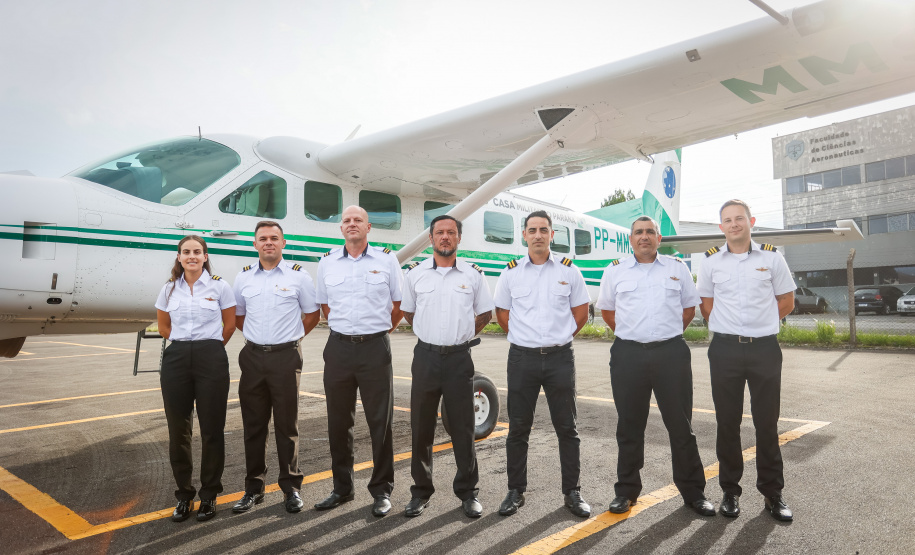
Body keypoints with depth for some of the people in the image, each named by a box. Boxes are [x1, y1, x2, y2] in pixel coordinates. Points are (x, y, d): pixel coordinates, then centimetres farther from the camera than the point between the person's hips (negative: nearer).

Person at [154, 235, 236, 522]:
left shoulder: (219, 286, 0)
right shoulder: (169, 289, 8)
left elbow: (229, 324, 7)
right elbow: (163, 325, 19)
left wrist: (209, 347, 10)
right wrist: (184, 344, 12)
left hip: (211, 359, -2)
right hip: (176, 360, 3)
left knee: (212, 429, 2)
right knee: (178, 430, 7)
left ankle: (209, 495, 18)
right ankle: (183, 495, 23)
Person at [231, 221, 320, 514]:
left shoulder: (298, 276, 0)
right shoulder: (244, 277, 9)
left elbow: (312, 314, 7)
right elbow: (238, 315, 20)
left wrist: (289, 337, 5)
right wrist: (257, 336, 11)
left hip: (286, 356, -3)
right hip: (253, 356, 3)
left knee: (287, 424, 3)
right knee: (253, 424, 10)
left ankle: (291, 488, 16)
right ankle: (253, 488, 22)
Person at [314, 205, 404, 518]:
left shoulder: (387, 260, 2)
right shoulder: (327, 263, 9)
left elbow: (399, 303, 8)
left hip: (375, 348, -3)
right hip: (339, 348, 3)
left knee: (380, 422, 1)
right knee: (338, 423, 11)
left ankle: (382, 491, 15)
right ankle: (342, 489, 26)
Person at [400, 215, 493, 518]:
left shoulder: (473, 274, 3)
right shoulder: (415, 273, 5)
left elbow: (485, 313, 12)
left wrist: (461, 334, 5)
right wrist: (433, 334, 10)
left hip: (459, 357, -1)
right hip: (426, 356, 1)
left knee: (463, 427, 5)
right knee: (421, 427, 8)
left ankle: (468, 492, 20)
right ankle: (421, 490, 22)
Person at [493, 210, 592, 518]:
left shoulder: (569, 270, 3)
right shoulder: (511, 272, 4)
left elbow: (581, 312, 10)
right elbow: (502, 314, 11)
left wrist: (559, 338, 9)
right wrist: (526, 338, 10)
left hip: (560, 357, 0)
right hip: (522, 357, 0)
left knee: (567, 428, 7)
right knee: (518, 428, 7)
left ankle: (572, 492, 21)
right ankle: (515, 491, 21)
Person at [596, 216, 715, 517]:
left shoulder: (677, 267, 9)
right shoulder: (615, 270, 8)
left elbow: (689, 307, 16)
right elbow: (606, 309, 16)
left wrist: (668, 335, 10)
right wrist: (630, 335, 11)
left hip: (671, 353, 0)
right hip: (628, 354, 0)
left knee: (681, 425, 6)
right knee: (629, 426, 8)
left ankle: (693, 491, 21)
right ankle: (626, 490, 21)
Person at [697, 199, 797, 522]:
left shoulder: (771, 258, 3)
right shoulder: (711, 261, 4)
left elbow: (786, 301, 10)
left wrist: (758, 325, 7)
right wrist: (729, 327, 6)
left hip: (764, 348, 0)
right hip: (725, 350, 1)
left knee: (767, 422, 6)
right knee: (727, 422, 7)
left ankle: (772, 492, 21)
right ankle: (730, 491, 20)